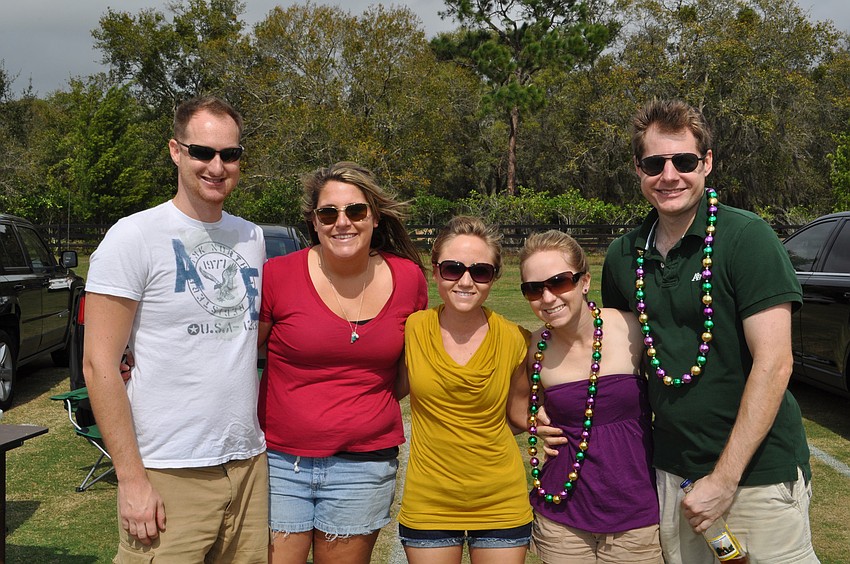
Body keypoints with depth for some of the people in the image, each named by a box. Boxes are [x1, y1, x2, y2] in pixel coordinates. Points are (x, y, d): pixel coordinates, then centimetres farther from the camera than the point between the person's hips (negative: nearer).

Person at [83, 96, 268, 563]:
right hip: (168, 475, -5)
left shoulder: (252, 238, 10)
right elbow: (100, 366, -10)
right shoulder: (135, 237, -7)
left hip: (249, 464, 5)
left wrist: (266, 429, 10)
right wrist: (131, 479, -14)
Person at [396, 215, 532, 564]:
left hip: (501, 505, 0)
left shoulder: (514, 340, -8)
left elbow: (520, 412, 6)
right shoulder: (413, 329, -9)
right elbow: (396, 388, 7)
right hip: (428, 505, 0)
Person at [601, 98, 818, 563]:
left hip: (757, 474, -4)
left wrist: (725, 479, -17)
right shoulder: (623, 256, 3)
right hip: (672, 472, 5)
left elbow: (773, 363, -16)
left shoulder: (746, 237, -12)